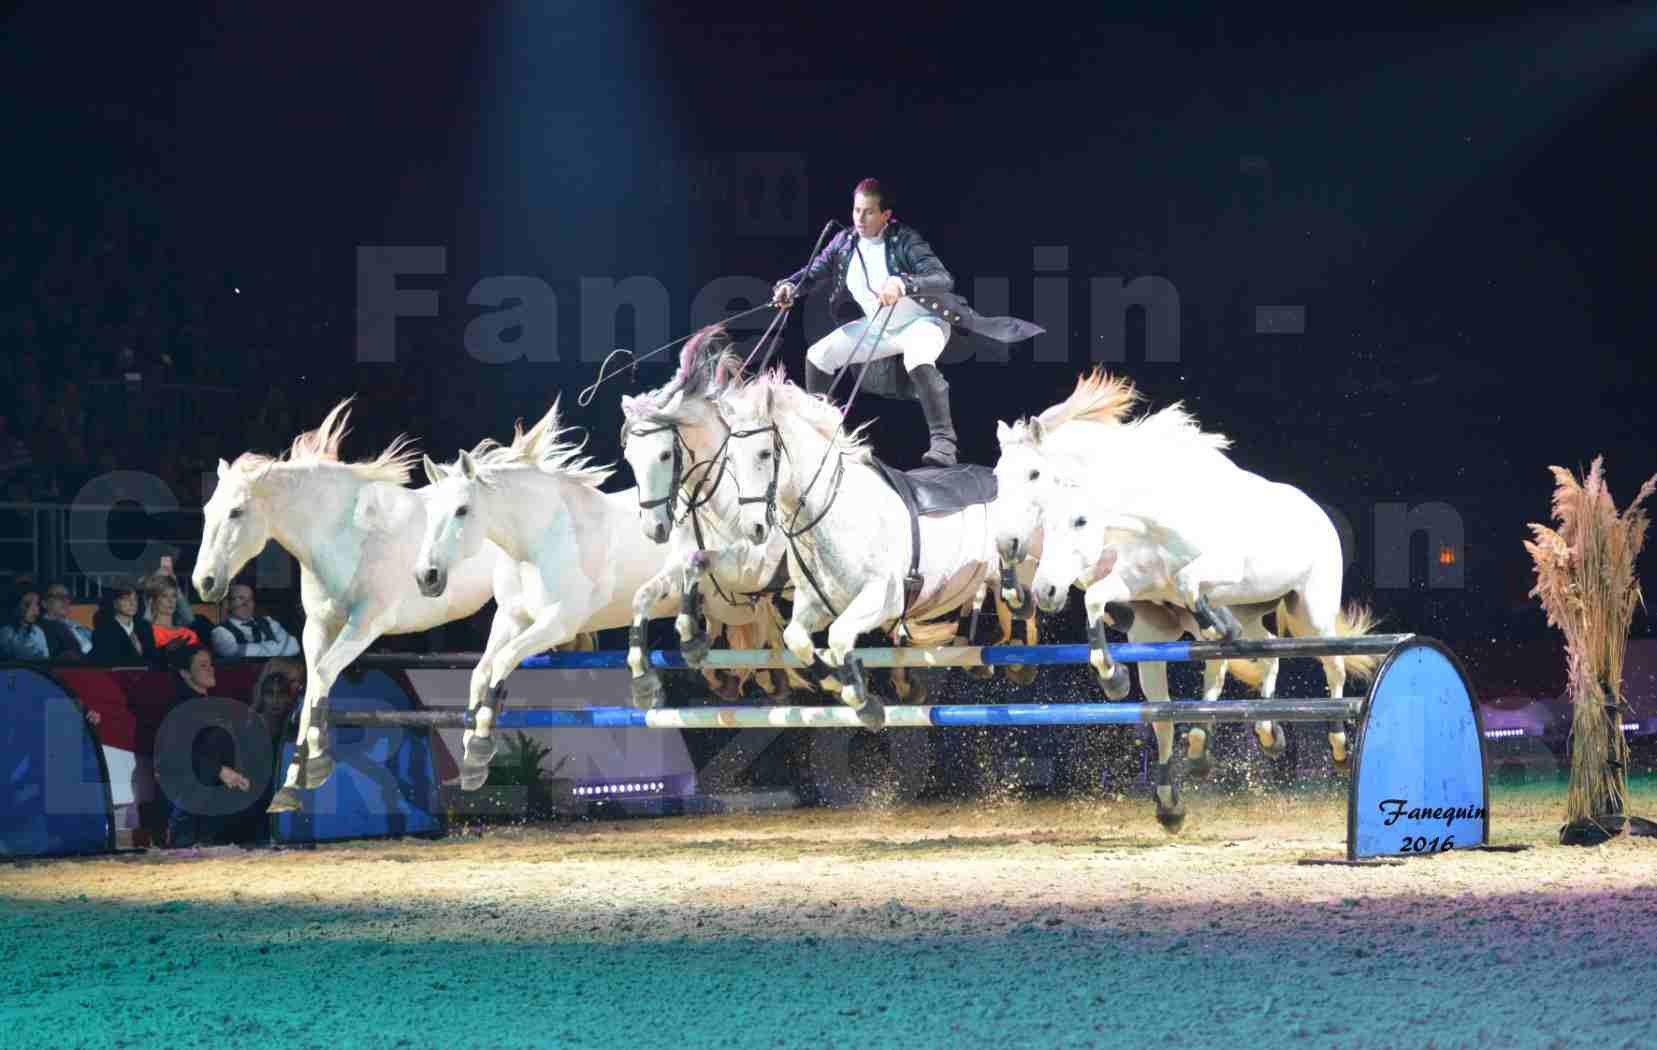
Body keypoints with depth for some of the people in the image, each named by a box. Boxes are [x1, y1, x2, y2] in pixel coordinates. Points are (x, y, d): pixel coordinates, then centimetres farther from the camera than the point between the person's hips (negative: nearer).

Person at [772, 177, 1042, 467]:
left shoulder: (904, 241, -23)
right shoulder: (845, 243, -6)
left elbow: (944, 280, -35)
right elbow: (812, 274, 0)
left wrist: (904, 284, -54)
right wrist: (789, 287, -23)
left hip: (921, 320, -7)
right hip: (878, 326, 7)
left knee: (918, 360, -39)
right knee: (818, 356, 0)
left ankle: (943, 442, -37)